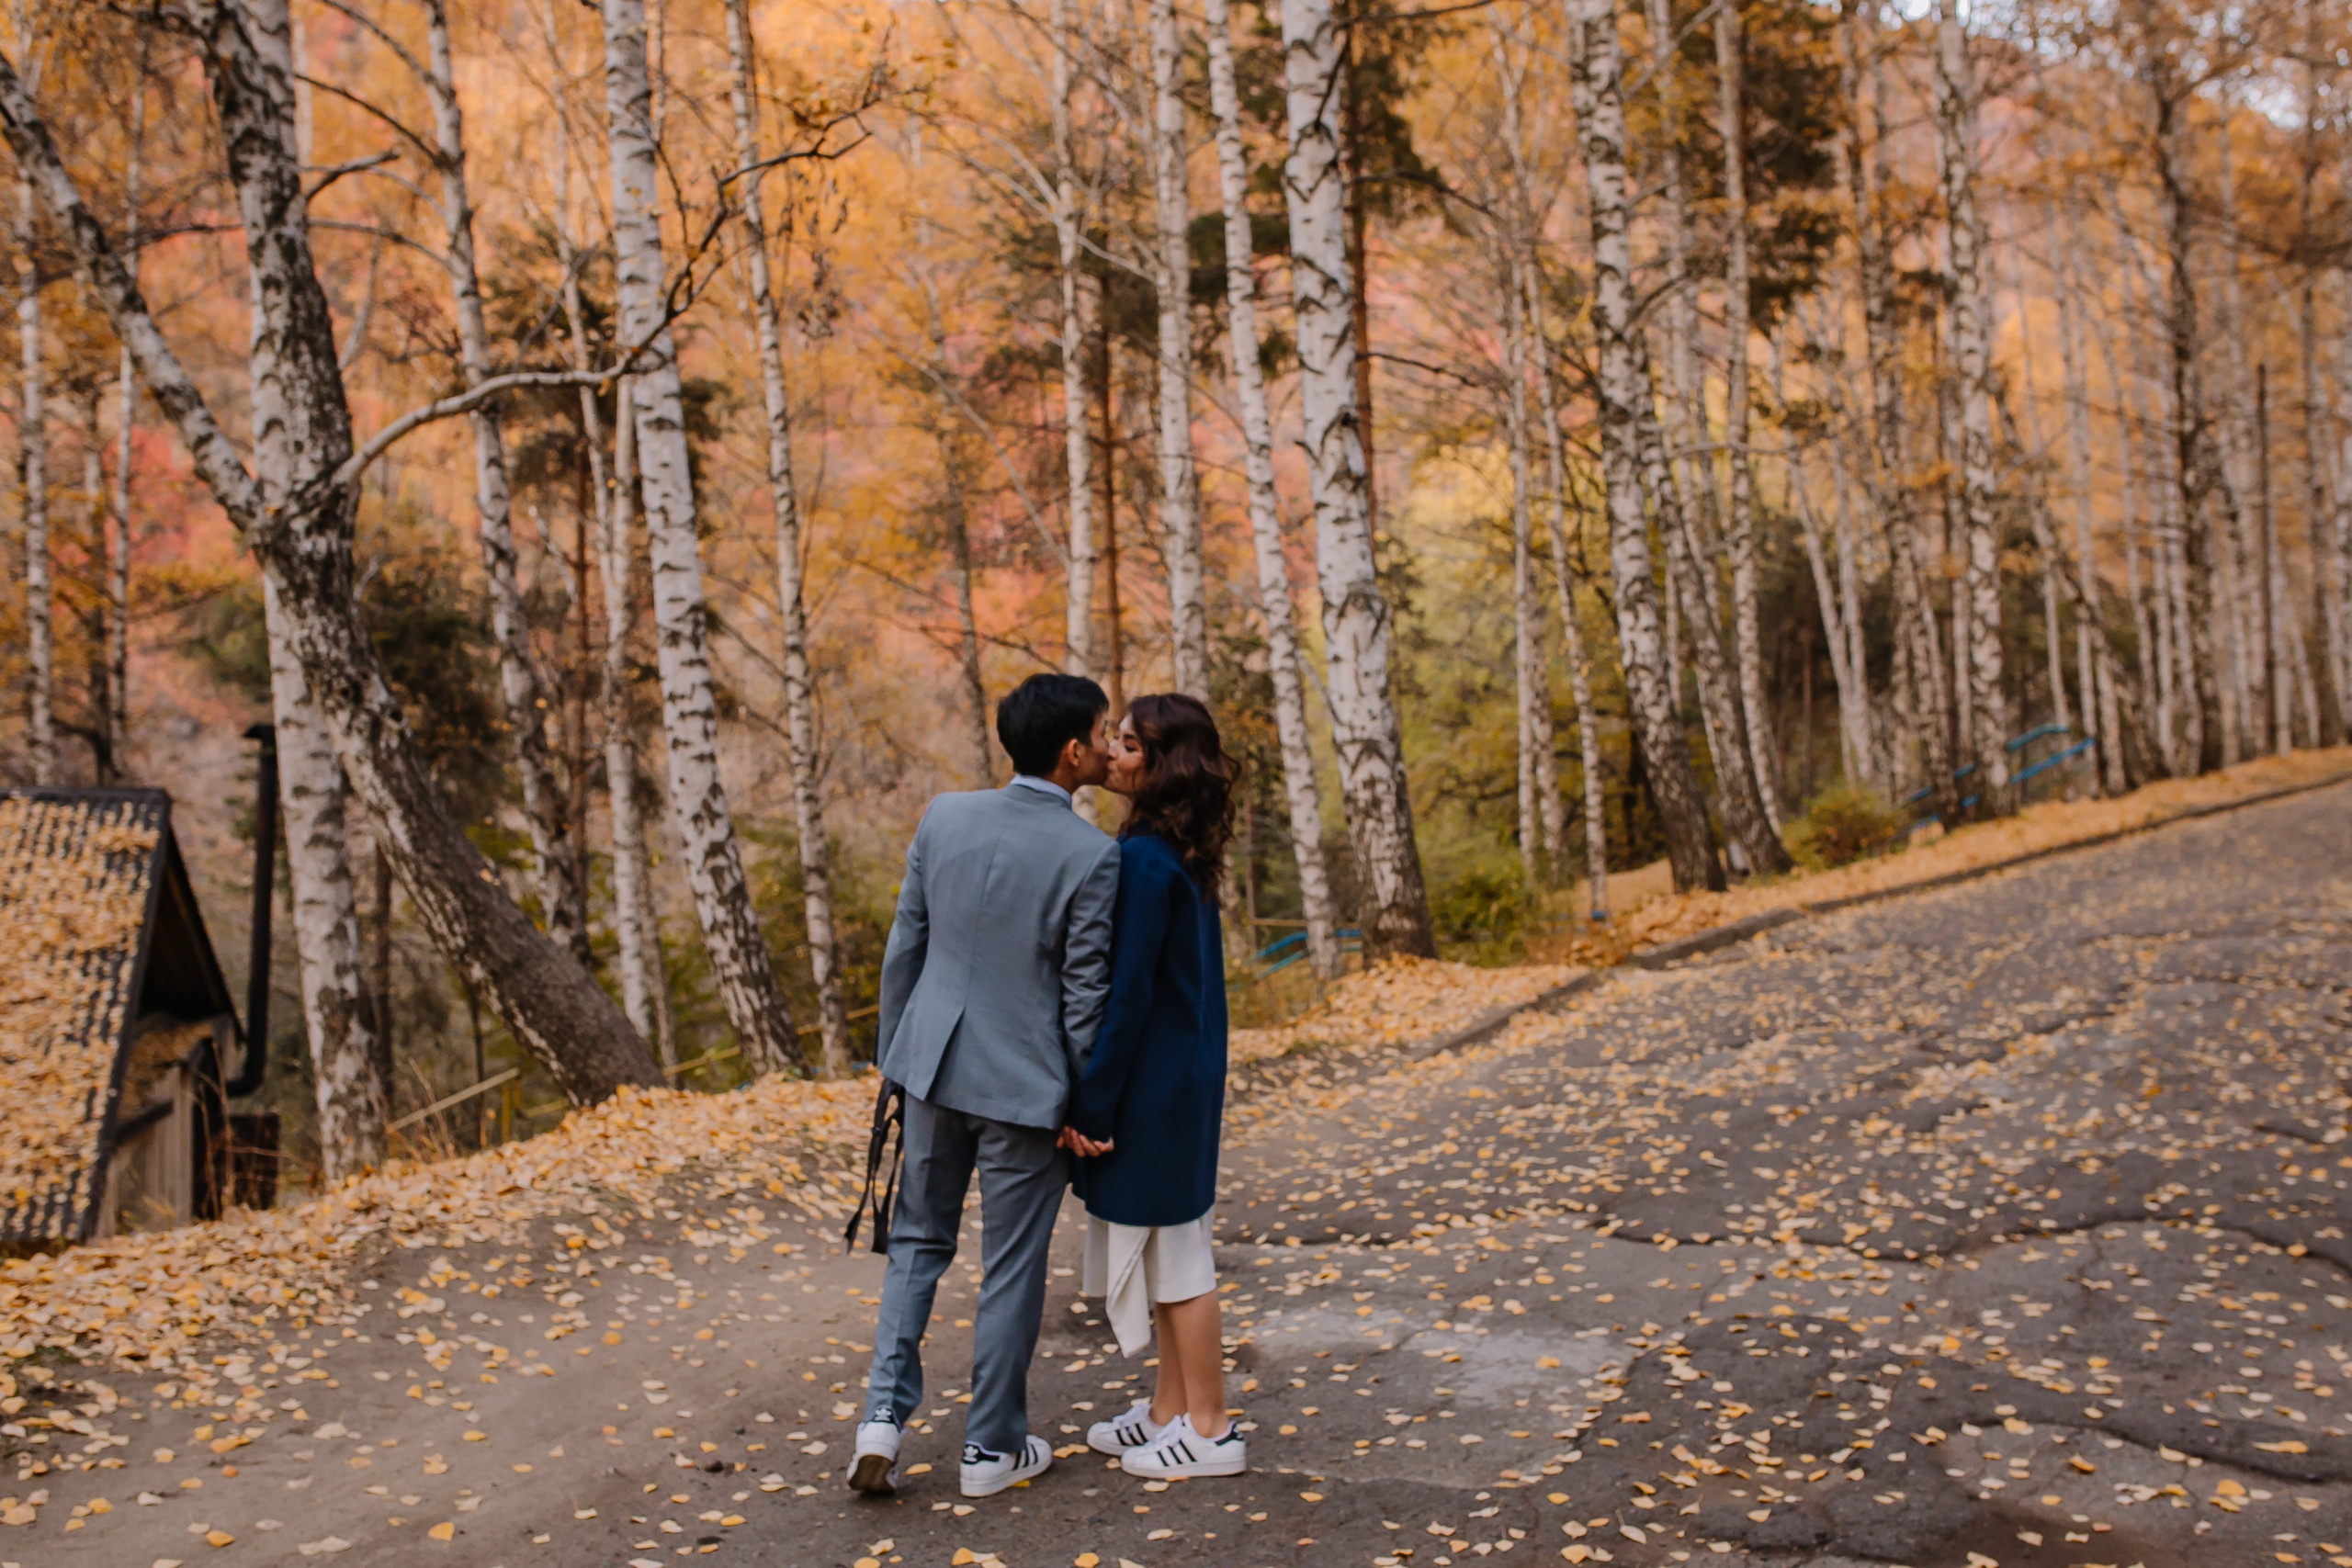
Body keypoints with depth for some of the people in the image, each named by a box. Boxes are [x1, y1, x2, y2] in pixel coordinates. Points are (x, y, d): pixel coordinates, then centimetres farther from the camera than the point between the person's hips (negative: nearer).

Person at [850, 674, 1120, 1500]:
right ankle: (992, 1446, 24)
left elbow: (903, 948, 3)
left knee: (918, 1238, 21)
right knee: (1011, 1270, 10)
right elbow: (1085, 996, -12)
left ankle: (885, 1413, 13)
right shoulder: (1092, 855, -17)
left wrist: (893, 1056, 15)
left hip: (934, 1066, 4)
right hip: (1026, 1087, -4)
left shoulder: (944, 816, -3)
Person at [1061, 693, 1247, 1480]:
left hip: (1153, 1081, -9)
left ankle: (1210, 1431, 14)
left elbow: (1127, 994, -22)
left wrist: (1090, 1105, -17)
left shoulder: (1144, 861, -21)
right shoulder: (1184, 854, 7)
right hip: (1185, 1072, 10)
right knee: (1165, 1246, 18)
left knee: (1173, 1248, 2)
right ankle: (1170, 1408, 30)